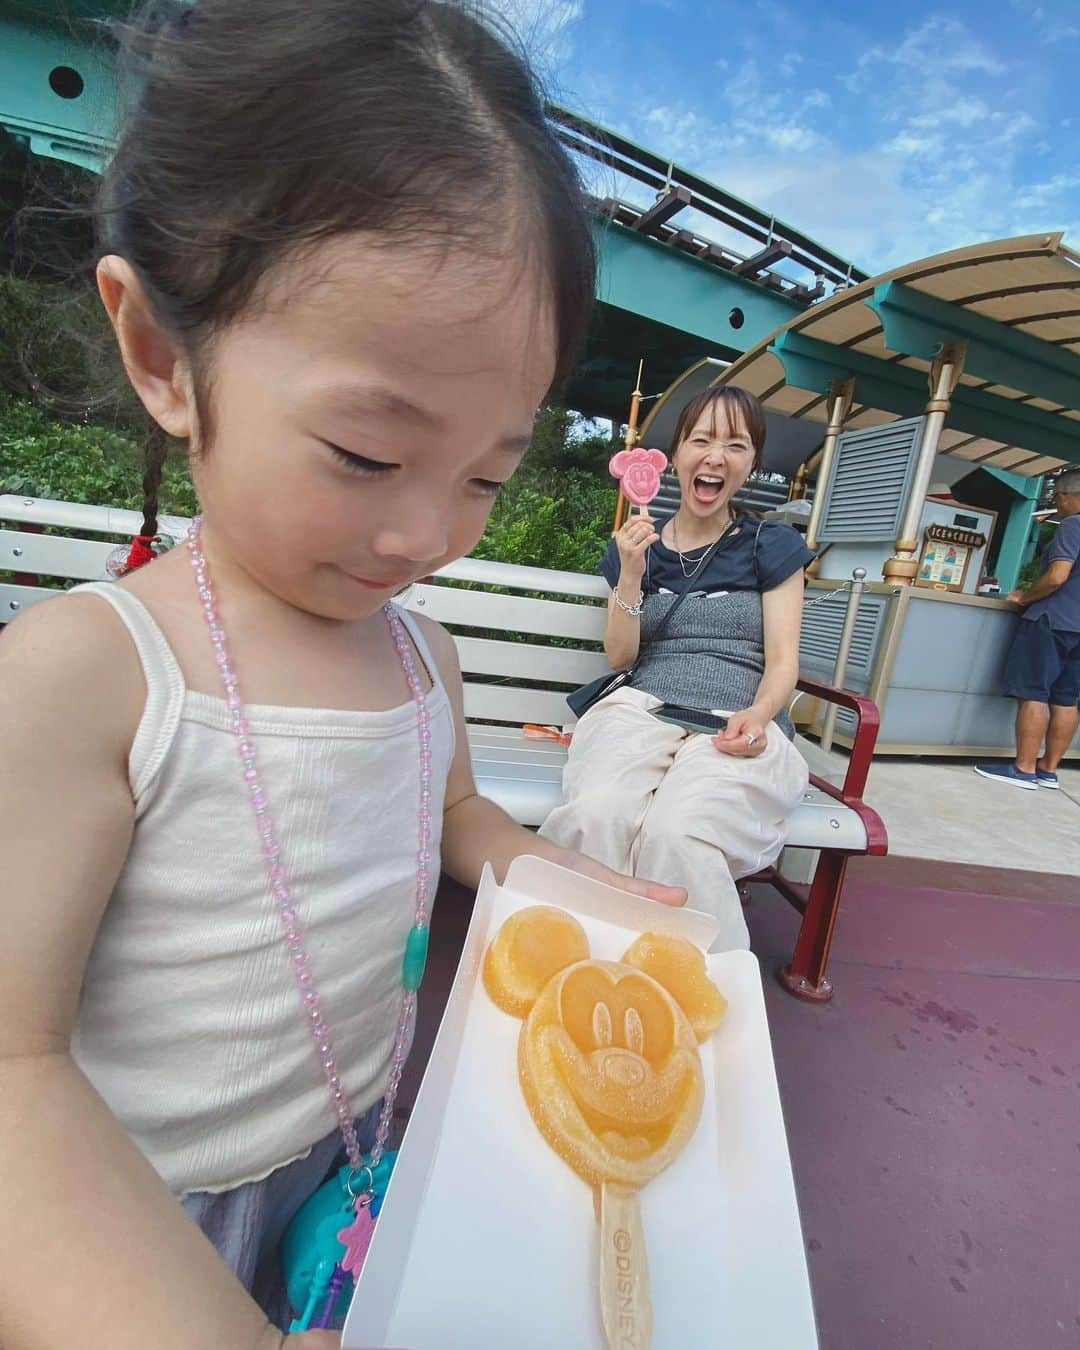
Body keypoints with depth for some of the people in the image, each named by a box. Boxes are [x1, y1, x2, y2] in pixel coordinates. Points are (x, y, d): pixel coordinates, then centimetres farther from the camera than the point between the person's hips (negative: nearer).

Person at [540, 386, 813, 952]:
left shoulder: (773, 545, 13)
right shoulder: (635, 544, 17)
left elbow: (782, 661, 6)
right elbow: (620, 657, 10)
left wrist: (757, 714, -16)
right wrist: (631, 574, -5)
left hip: (739, 724, -1)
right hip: (642, 708, 1)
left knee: (676, 831, -35)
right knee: (597, 813, -34)